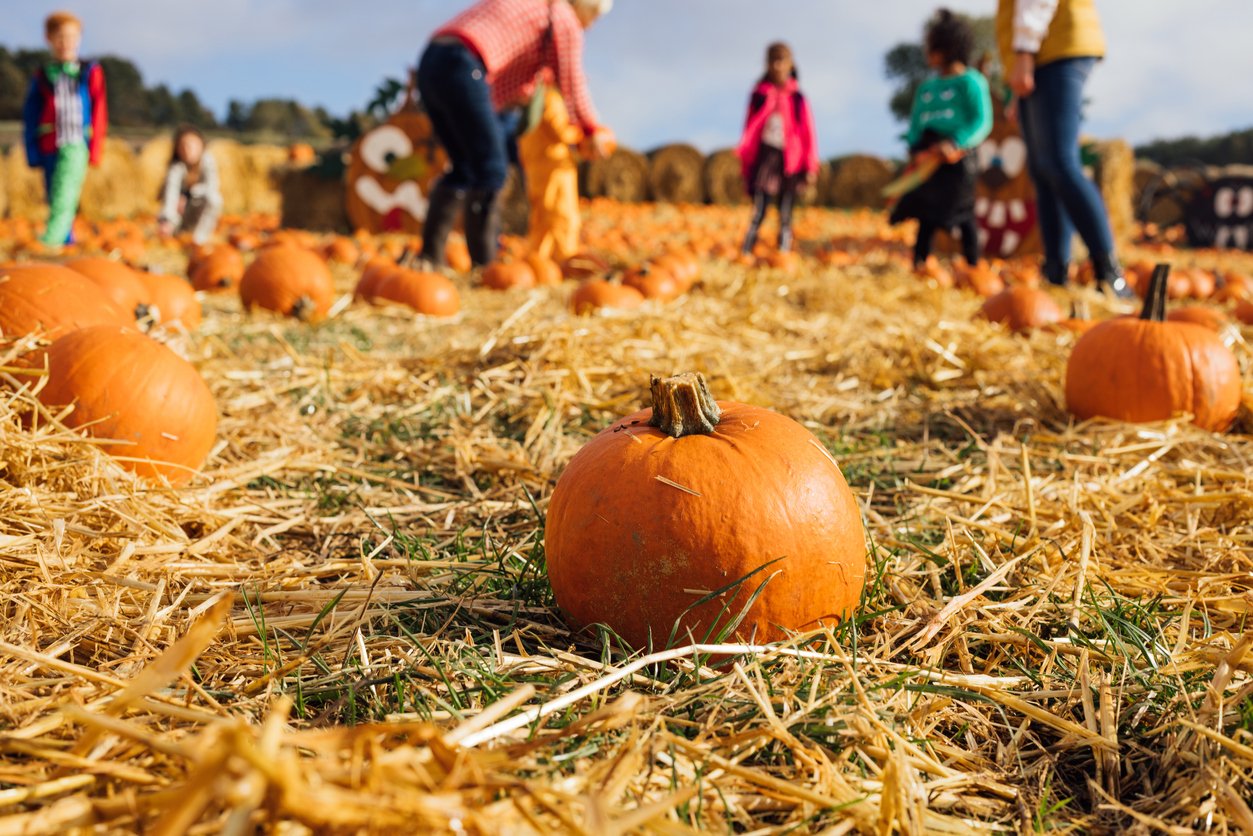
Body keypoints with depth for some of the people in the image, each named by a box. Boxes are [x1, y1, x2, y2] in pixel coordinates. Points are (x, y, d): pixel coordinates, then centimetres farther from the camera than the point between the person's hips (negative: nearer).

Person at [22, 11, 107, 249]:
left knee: (63, 201, -18)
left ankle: (48, 244, -27)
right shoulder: (41, 75, 11)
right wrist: (32, 151, 2)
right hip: (49, 147, 3)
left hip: (75, 146, -3)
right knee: (55, 202, 4)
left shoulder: (90, 73, 7)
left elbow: (99, 113, 5)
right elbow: (30, 115, 10)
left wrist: (95, 150, -2)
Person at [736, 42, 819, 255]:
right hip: (765, 155, 0)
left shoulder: (796, 97, 1)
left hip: (790, 159, 0)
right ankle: (745, 254, -9)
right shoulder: (760, 94, 4)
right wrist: (745, 156, 6)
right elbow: (751, 127, 10)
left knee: (785, 215, 5)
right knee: (758, 211, -8)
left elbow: (807, 132, 3)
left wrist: (810, 166, 1)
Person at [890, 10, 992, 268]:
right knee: (925, 215, 4)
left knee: (963, 214, -3)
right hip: (928, 157, 5)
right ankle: (918, 265, 7)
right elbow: (915, 125, 11)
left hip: (957, 157, -5)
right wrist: (914, 150, -9)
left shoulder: (970, 81, -3)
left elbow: (983, 121, -10)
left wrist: (955, 143, -24)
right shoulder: (926, 87, 14)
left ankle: (973, 267, 4)